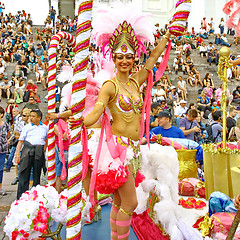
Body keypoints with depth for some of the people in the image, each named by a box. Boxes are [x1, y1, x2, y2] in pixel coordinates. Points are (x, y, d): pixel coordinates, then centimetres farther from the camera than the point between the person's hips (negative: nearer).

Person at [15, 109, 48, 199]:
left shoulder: (45, 128, 13)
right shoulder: (26, 127, 8)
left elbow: (47, 139, 28)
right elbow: (20, 141, 4)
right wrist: (17, 154, -4)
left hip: (39, 153, 2)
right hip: (27, 151, -1)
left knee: (37, 175, 7)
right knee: (24, 175, -4)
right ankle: (21, 197, 1)